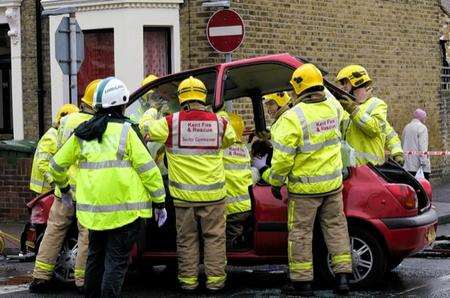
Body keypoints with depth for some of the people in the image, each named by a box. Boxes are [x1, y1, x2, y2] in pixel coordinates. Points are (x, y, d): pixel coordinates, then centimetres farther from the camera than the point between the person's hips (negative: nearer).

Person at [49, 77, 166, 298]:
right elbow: (147, 169, -10)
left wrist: (63, 185, 36)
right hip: (123, 209, -5)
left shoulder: (82, 134, 7)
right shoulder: (124, 131, -9)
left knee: (95, 257, 21)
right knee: (116, 262, -2)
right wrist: (159, 202, -3)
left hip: (94, 209, 5)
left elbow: (57, 165, 16)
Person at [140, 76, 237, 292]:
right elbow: (230, 139, 16)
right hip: (213, 193, 0)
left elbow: (145, 130, 2)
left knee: (186, 239, 13)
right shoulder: (219, 122, -5)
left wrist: (152, 112, 22)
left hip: (184, 194, 0)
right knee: (214, 237, 12)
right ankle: (215, 279, 14)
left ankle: (188, 280, 19)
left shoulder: (171, 123, -10)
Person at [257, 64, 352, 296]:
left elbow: (282, 157, -20)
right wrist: (320, 90, 38)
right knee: (335, 226, 14)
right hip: (333, 184, 5)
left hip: (304, 187, -5)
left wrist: (272, 178, -3)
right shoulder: (333, 108, -2)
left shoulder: (292, 118, -20)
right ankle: (342, 276, 15)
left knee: (300, 232, 5)